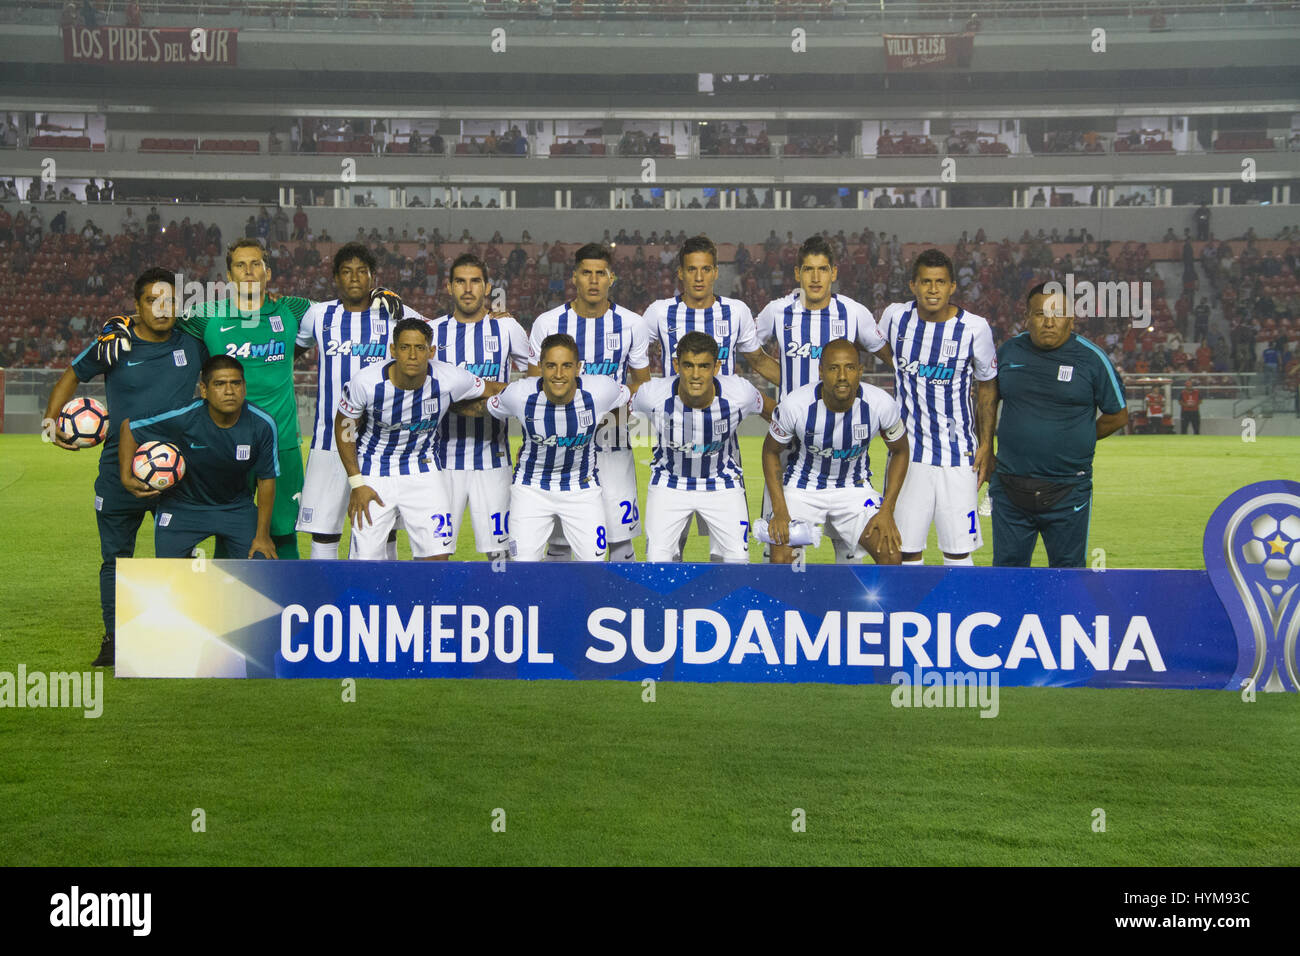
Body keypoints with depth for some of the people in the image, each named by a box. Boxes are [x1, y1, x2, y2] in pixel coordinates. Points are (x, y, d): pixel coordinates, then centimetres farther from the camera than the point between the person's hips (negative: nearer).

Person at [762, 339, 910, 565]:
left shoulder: (882, 404, -21)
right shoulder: (794, 404, -24)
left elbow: (899, 451, -2)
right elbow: (771, 451, -6)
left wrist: (887, 510, -9)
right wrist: (779, 510, -13)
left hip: (854, 487, 1)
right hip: (802, 486, -1)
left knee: (890, 555, -15)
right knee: (781, 559, -16)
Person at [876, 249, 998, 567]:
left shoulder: (975, 328, -8)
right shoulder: (895, 317, -2)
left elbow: (986, 386, 6)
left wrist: (986, 445, 2)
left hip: (959, 455, -2)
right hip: (908, 452, 2)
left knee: (958, 552, -2)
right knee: (906, 551, 3)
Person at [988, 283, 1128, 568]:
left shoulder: (1090, 358, -4)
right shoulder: (1009, 351, 5)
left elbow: (1118, 415, 6)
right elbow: (989, 401, 20)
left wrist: (1076, 442, 7)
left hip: (1067, 492, -3)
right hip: (1010, 488, 3)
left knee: (1068, 567, 5)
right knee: (1008, 565, 8)